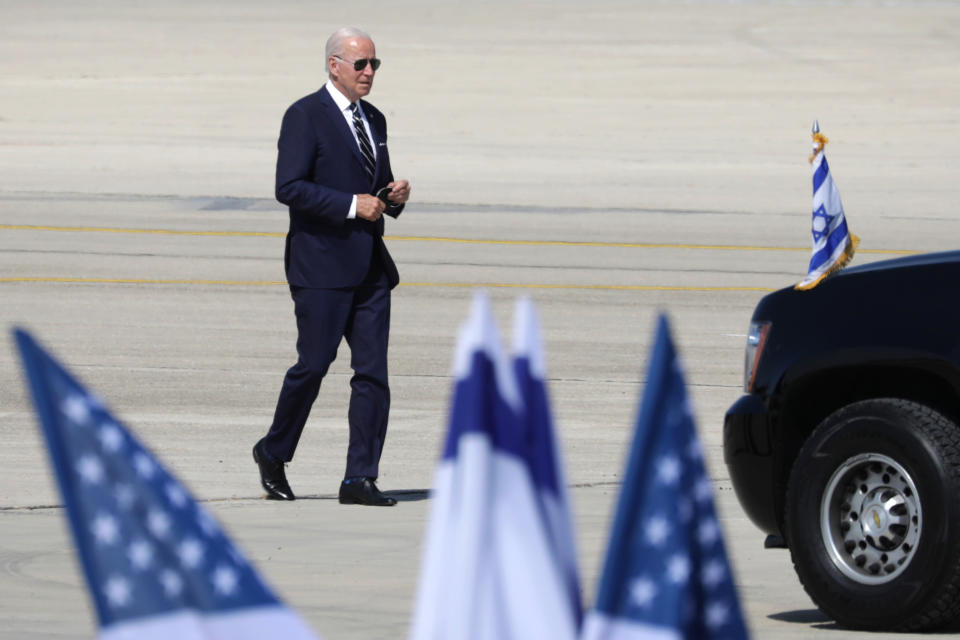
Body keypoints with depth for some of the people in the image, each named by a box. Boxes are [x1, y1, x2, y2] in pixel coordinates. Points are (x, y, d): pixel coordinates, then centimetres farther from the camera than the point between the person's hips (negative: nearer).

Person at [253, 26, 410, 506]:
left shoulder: (373, 120, 18)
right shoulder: (305, 117, -6)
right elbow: (289, 187, -15)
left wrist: (394, 196, 4)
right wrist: (352, 205, -19)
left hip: (370, 266, 7)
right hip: (321, 266, -7)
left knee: (373, 373, -1)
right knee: (314, 364, -6)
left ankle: (360, 478, 0)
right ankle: (274, 453, 16)